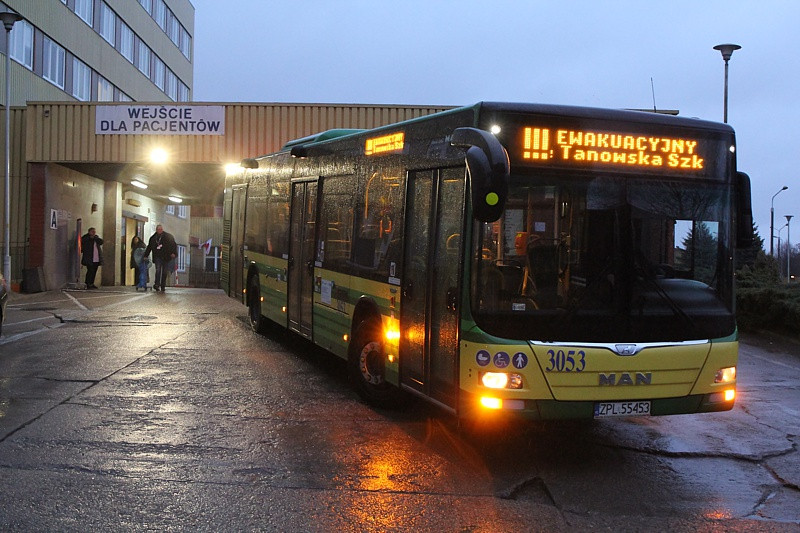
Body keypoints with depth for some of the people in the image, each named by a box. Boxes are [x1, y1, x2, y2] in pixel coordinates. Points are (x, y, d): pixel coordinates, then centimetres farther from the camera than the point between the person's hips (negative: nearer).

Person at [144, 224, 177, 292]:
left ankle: (162, 287, 10)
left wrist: (174, 253, -16)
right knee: (158, 270, -17)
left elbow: (174, 245, -1)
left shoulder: (168, 237, 3)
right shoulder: (153, 238, 13)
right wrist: (145, 256, 19)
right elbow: (149, 248, 23)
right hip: (157, 257, 1)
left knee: (164, 272, 2)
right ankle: (157, 284, -22)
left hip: (166, 258, -1)